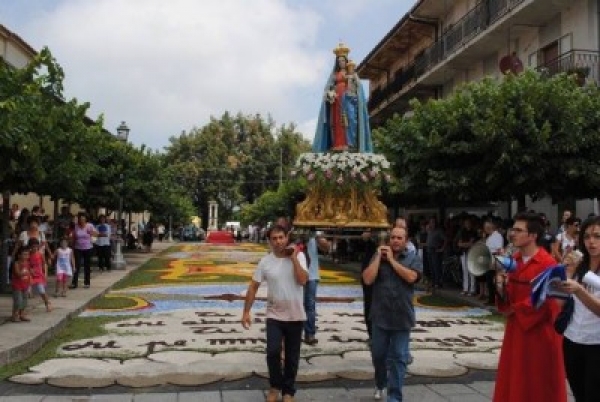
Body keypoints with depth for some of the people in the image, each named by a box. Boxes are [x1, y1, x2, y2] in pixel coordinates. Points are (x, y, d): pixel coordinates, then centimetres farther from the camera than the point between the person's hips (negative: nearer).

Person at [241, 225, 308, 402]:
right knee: (273, 352, -14)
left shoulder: (299, 256, -6)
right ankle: (275, 386, 11)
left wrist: (294, 258, -18)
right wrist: (246, 312, -3)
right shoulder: (265, 261, -3)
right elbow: (253, 287, 0)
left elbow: (302, 280, -19)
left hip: (295, 316, 0)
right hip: (274, 316, 0)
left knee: (292, 357, 9)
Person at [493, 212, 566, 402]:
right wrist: (502, 288, -10)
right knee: (514, 382, 15)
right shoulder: (514, 260, 6)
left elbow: (544, 302, -19)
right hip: (516, 331, 7)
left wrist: (515, 310, -10)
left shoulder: (547, 264, -17)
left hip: (539, 333, -7)